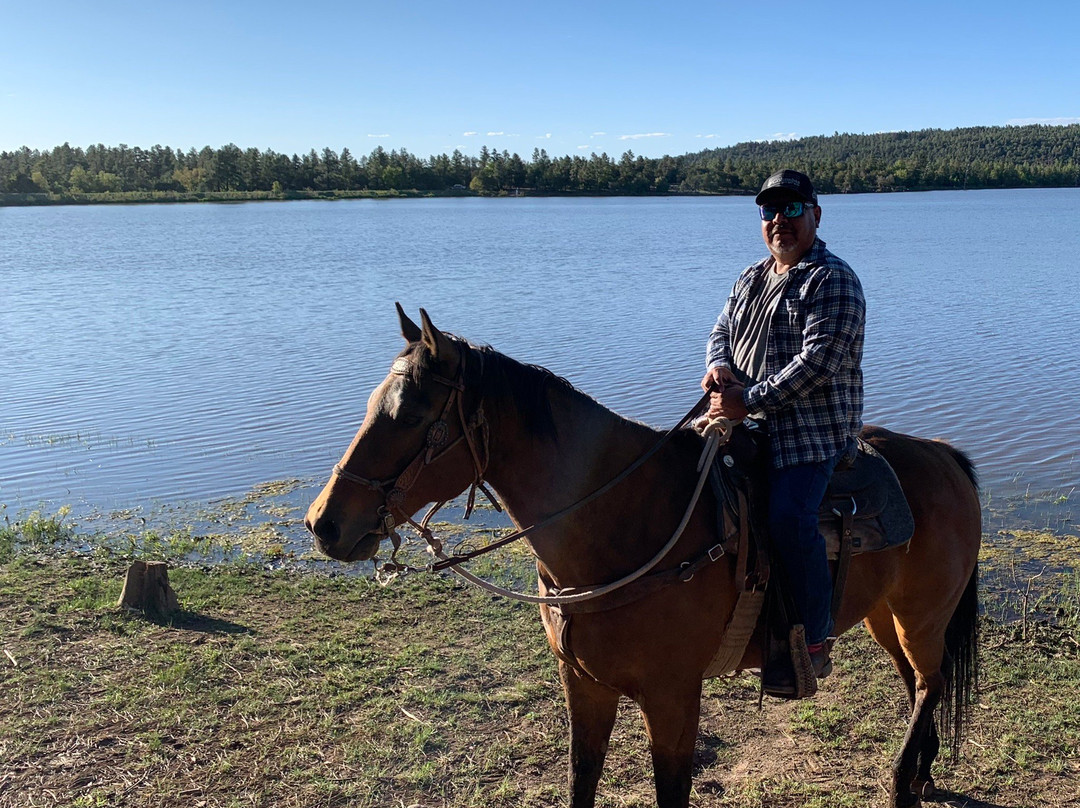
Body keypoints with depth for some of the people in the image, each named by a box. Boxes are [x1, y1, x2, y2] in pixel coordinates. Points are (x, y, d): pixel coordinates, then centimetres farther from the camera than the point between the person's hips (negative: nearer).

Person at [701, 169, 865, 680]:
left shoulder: (832, 280, -7)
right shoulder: (750, 279, 18)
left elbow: (819, 360, -18)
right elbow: (722, 331, 21)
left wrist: (749, 400, -21)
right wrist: (719, 365, -5)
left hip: (813, 431, -8)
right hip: (749, 424, 8)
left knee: (789, 516, -28)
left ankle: (814, 643, -13)